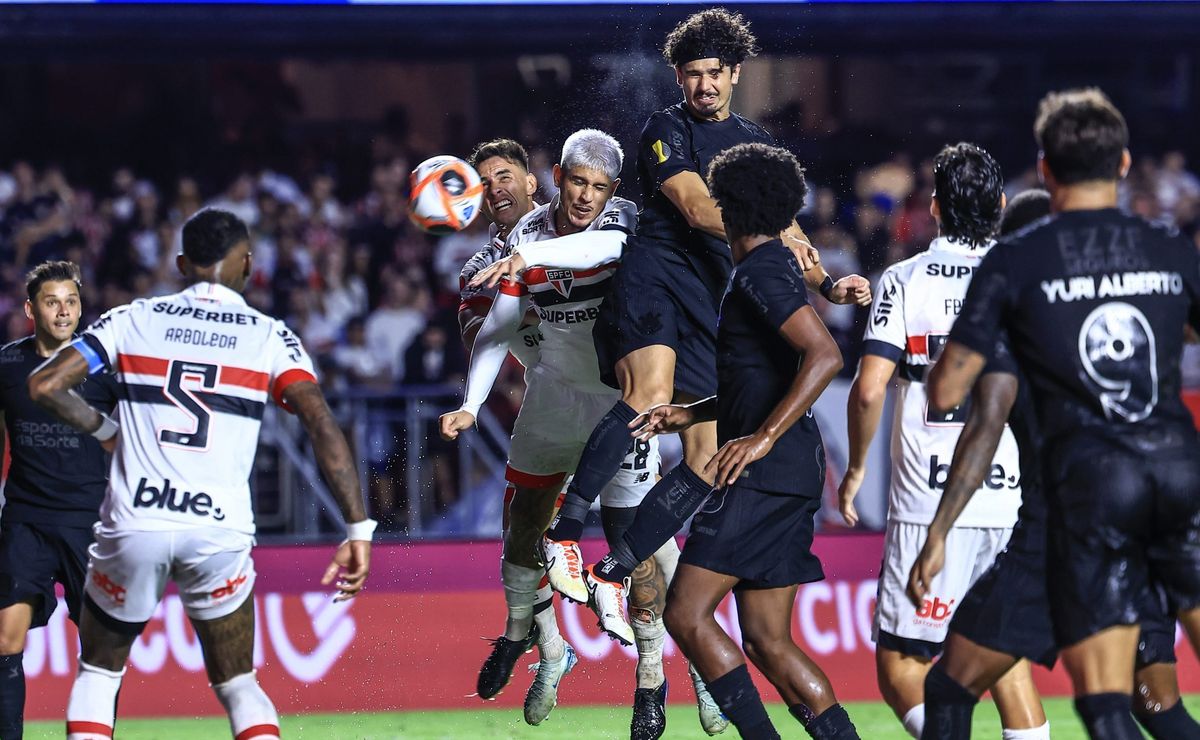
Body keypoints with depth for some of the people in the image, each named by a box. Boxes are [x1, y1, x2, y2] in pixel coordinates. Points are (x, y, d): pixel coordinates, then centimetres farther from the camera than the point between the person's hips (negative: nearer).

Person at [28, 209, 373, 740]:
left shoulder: (133, 321, 8)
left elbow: (44, 385, 1)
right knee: (237, 685, 16)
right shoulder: (269, 337, 7)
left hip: (133, 526, 0)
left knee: (99, 672, 20)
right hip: (219, 533, 0)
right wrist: (358, 529, -7)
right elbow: (322, 425, -7)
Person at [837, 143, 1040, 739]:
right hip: (1012, 504, 4)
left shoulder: (905, 280, -2)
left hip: (928, 508, -4)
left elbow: (869, 391, -10)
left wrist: (856, 469, 6)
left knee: (900, 668, 0)